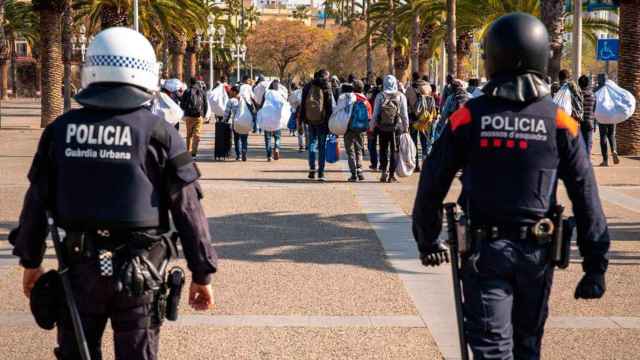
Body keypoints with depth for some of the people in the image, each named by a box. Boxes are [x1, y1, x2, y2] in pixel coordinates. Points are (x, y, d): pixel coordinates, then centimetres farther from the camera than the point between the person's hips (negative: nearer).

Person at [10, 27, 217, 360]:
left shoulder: (61, 129, 0)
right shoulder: (158, 133, -9)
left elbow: (37, 202, 5)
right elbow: (187, 208, -8)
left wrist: (31, 261, 18)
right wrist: (202, 273, 0)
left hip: (81, 265, 2)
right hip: (138, 270, -2)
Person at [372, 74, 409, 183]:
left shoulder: (379, 96, -1)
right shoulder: (401, 96, -2)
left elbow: (375, 113, 0)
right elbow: (404, 114, -1)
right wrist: (406, 127, 7)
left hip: (382, 127, 0)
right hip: (396, 127, 0)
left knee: (383, 150, 13)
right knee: (394, 150, 6)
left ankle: (384, 171, 2)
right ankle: (392, 175, 5)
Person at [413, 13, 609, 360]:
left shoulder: (468, 117, -7)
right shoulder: (559, 122, -5)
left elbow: (432, 185, -2)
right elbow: (586, 197, -5)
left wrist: (427, 240, 14)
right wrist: (596, 265, 1)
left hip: (484, 251, -2)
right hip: (536, 251, 2)